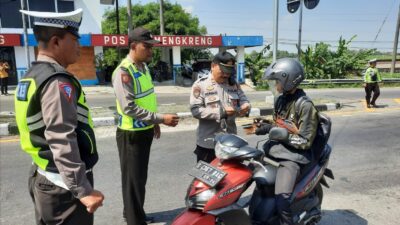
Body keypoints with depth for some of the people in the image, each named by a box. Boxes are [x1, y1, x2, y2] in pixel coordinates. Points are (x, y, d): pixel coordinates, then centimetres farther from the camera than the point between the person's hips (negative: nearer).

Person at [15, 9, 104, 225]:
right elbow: (62, 142, -27)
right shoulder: (58, 82, -21)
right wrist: (83, 189, -24)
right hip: (63, 185, -9)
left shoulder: (30, 77, 9)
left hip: (42, 177, 10)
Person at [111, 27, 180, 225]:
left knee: (140, 177, 21)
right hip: (131, 134, -9)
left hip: (145, 131, 9)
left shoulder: (144, 66, 7)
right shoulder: (123, 72, -20)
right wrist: (161, 119, -27)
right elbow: (129, 108, -27)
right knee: (133, 179, 5)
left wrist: (154, 122, 15)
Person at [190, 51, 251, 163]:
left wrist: (245, 106, -14)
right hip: (208, 143, -5)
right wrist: (221, 112, -24)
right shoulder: (200, 84, -9)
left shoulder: (234, 84, 8)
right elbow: (196, 110, -17)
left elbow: (244, 100, 12)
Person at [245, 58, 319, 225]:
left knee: (281, 198, -23)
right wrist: (260, 128, 4)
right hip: (276, 148, 9)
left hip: (293, 155, -8)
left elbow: (305, 142, -16)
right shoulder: (281, 100, 8)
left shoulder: (305, 106, -16)